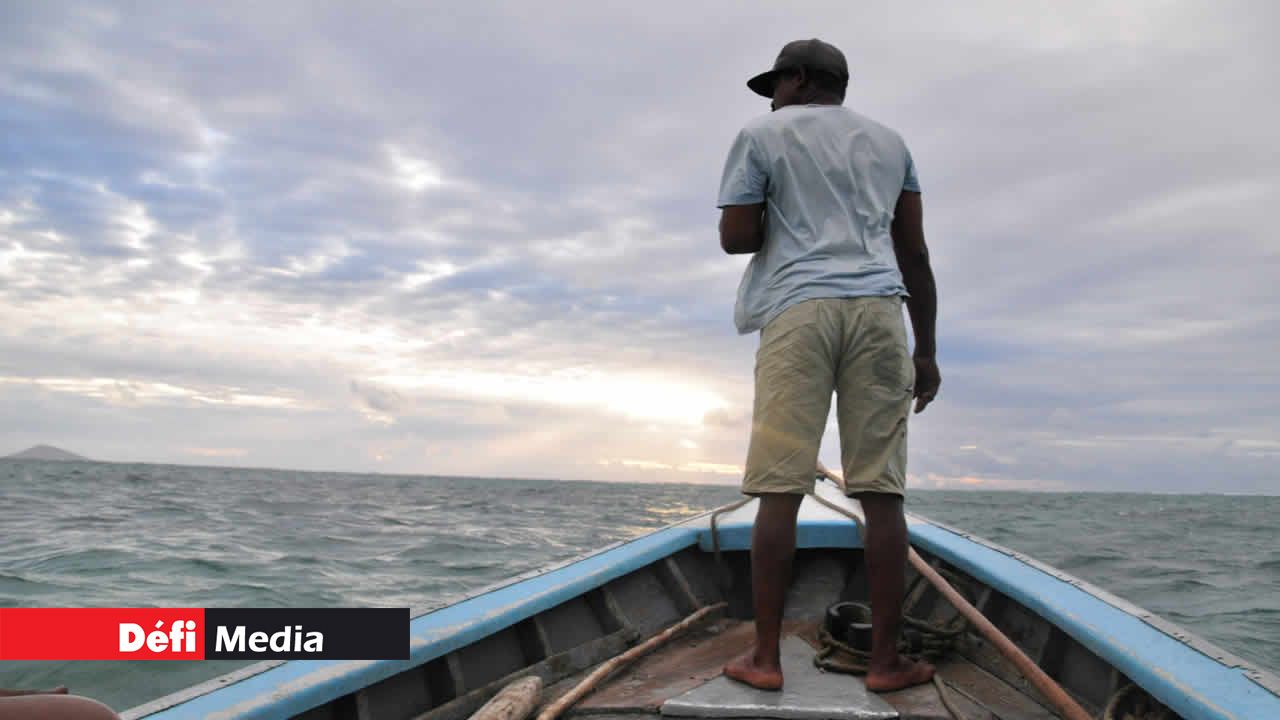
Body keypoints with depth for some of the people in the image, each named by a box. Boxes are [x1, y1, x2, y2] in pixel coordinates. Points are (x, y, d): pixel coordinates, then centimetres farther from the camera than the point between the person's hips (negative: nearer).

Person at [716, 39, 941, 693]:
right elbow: (914, 253, 16)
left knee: (779, 490, -4)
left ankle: (764, 657, -1)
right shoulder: (889, 142, 22)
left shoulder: (762, 135, 11)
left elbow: (736, 237, 1)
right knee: (881, 490, 1)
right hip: (878, 310, 3)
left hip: (797, 309, -3)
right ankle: (886, 660, 3)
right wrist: (926, 349, 17)